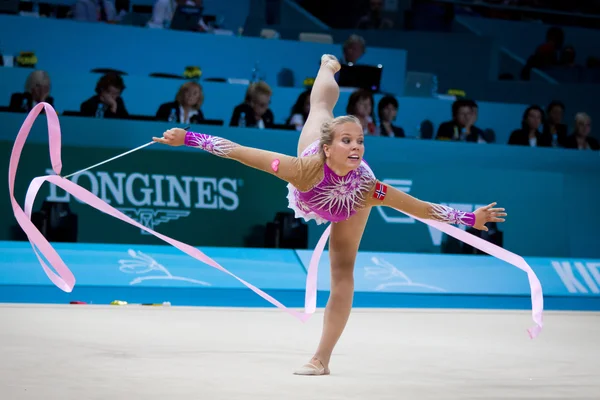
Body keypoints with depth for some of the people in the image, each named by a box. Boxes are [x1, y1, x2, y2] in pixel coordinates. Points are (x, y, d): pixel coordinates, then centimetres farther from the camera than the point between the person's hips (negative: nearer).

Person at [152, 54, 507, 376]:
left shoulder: (368, 189, -48)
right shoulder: (304, 170, -52)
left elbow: (424, 209, -38)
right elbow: (238, 151, -50)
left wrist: (471, 219, -41)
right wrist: (187, 138, -51)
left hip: (350, 206, -1)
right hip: (317, 178, 1)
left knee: (343, 276, -4)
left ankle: (322, 359, 9)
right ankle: (329, 66, 69)